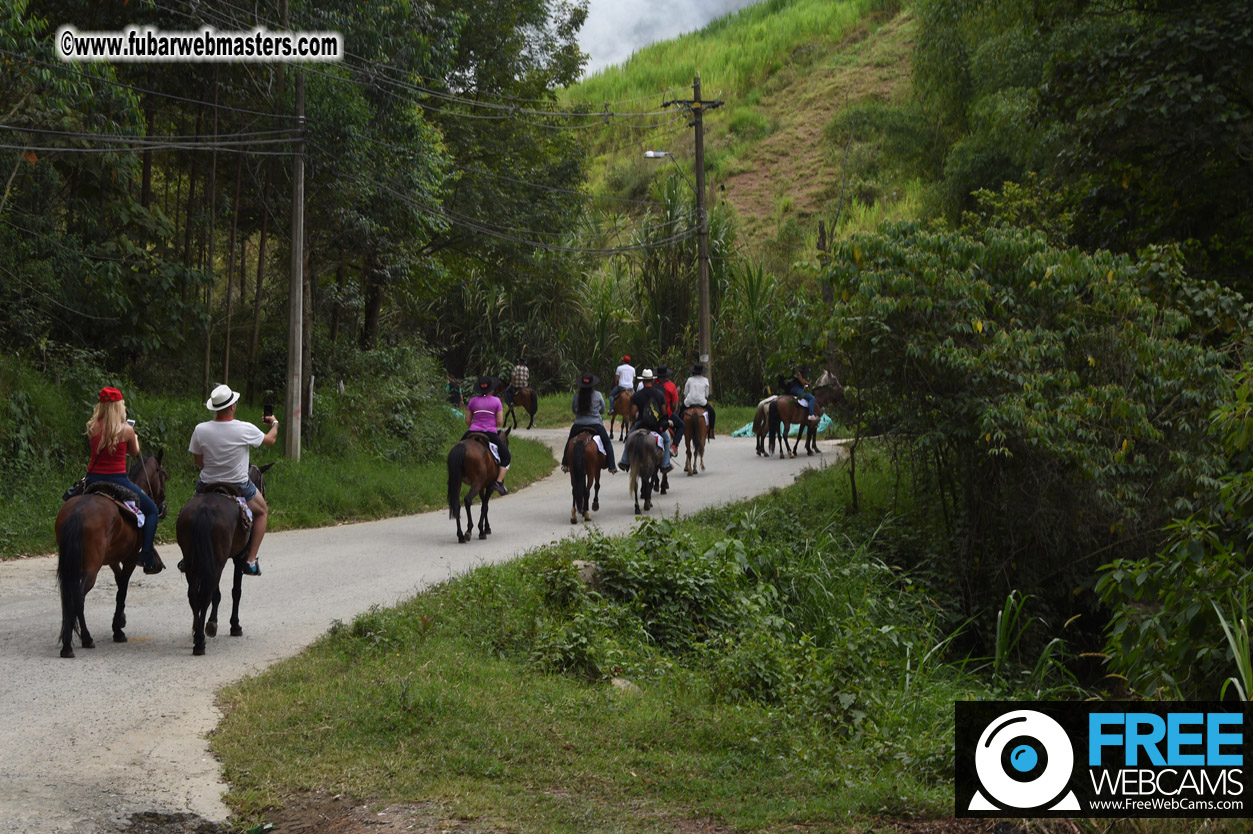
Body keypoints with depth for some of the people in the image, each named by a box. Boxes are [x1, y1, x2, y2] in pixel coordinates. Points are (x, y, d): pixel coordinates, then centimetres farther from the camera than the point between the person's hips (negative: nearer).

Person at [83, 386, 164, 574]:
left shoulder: (92, 427, 0)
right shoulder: (126, 430, -9)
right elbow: (135, 452, 7)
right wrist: (134, 437, 28)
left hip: (93, 479, 4)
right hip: (117, 480, -4)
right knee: (151, 509, 12)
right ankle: (147, 557, 1)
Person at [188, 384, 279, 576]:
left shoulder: (200, 430, -12)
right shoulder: (245, 429, -17)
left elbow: (199, 462, -2)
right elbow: (270, 440, 3)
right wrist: (275, 423, 25)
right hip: (239, 488, -2)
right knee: (262, 511, 25)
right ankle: (250, 561, 16)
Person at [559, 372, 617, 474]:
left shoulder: (576, 395, -4)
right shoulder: (598, 395, -8)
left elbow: (573, 409, 8)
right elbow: (603, 410, 5)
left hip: (578, 424, 2)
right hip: (595, 424, -2)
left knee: (569, 443, 26)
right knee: (607, 443, 14)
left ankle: (565, 464, 22)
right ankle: (612, 466, 7)